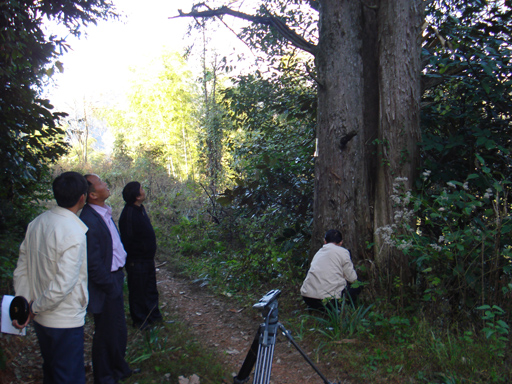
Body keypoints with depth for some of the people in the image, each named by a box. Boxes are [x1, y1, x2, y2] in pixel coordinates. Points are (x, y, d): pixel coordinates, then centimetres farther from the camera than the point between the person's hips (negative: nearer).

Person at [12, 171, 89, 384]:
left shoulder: (36, 223, -1)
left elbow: (21, 272, 5)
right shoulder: (74, 233, -25)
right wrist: (34, 310, -11)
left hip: (41, 319, 7)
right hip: (65, 322, -7)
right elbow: (63, 285, -26)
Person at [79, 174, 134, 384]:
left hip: (115, 278, 9)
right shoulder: (89, 220, -25)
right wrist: (111, 287, -17)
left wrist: (118, 277, 12)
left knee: (118, 329, 24)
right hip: (105, 286, -9)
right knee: (106, 333, 10)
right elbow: (93, 263, -23)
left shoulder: (104, 213, 4)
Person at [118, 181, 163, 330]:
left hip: (147, 259, 9)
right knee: (138, 291, 8)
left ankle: (153, 316, 38)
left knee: (151, 289, 21)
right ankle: (140, 321, 24)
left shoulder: (140, 209, 6)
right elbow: (127, 241, -23)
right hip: (136, 261, -9)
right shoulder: (128, 214, -24)